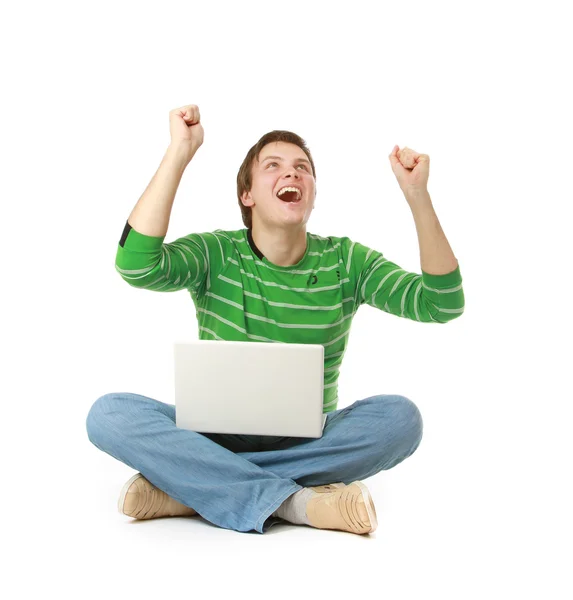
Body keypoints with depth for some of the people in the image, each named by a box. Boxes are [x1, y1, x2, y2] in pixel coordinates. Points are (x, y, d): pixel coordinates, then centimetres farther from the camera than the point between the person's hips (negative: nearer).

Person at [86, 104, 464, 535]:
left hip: (311, 443, 1)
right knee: (109, 413, -25)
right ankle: (297, 503, -32)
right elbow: (135, 265, -25)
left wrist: (417, 195, -22)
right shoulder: (215, 255, -4)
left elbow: (443, 304, -12)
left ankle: (186, 486, -25)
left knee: (400, 416, -28)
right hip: (215, 434, -1)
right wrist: (179, 152, -25)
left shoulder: (346, 261, -1)